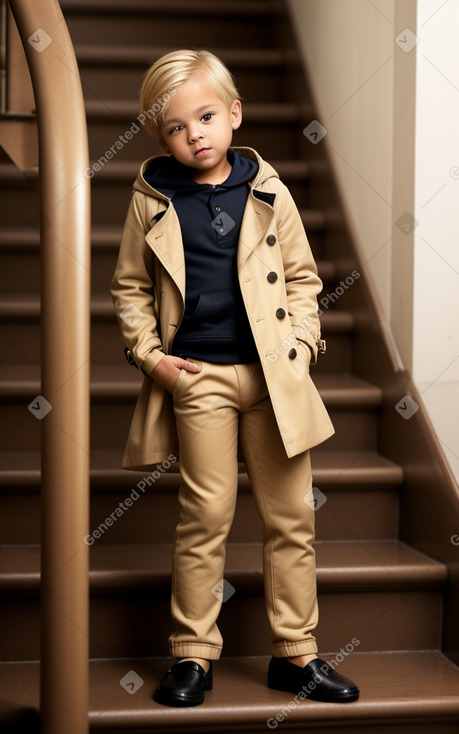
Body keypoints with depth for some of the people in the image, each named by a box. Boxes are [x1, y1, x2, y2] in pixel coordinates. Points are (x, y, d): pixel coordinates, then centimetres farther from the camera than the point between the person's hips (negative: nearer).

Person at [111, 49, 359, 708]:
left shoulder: (269, 193, 4)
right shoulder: (153, 202, 2)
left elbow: (302, 276, 10)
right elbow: (129, 286, 10)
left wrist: (300, 344, -2)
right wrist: (149, 354, -2)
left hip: (274, 375, 2)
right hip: (197, 377, -2)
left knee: (292, 516, 5)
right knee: (206, 514, 0)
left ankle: (296, 653, 17)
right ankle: (194, 655, 13)